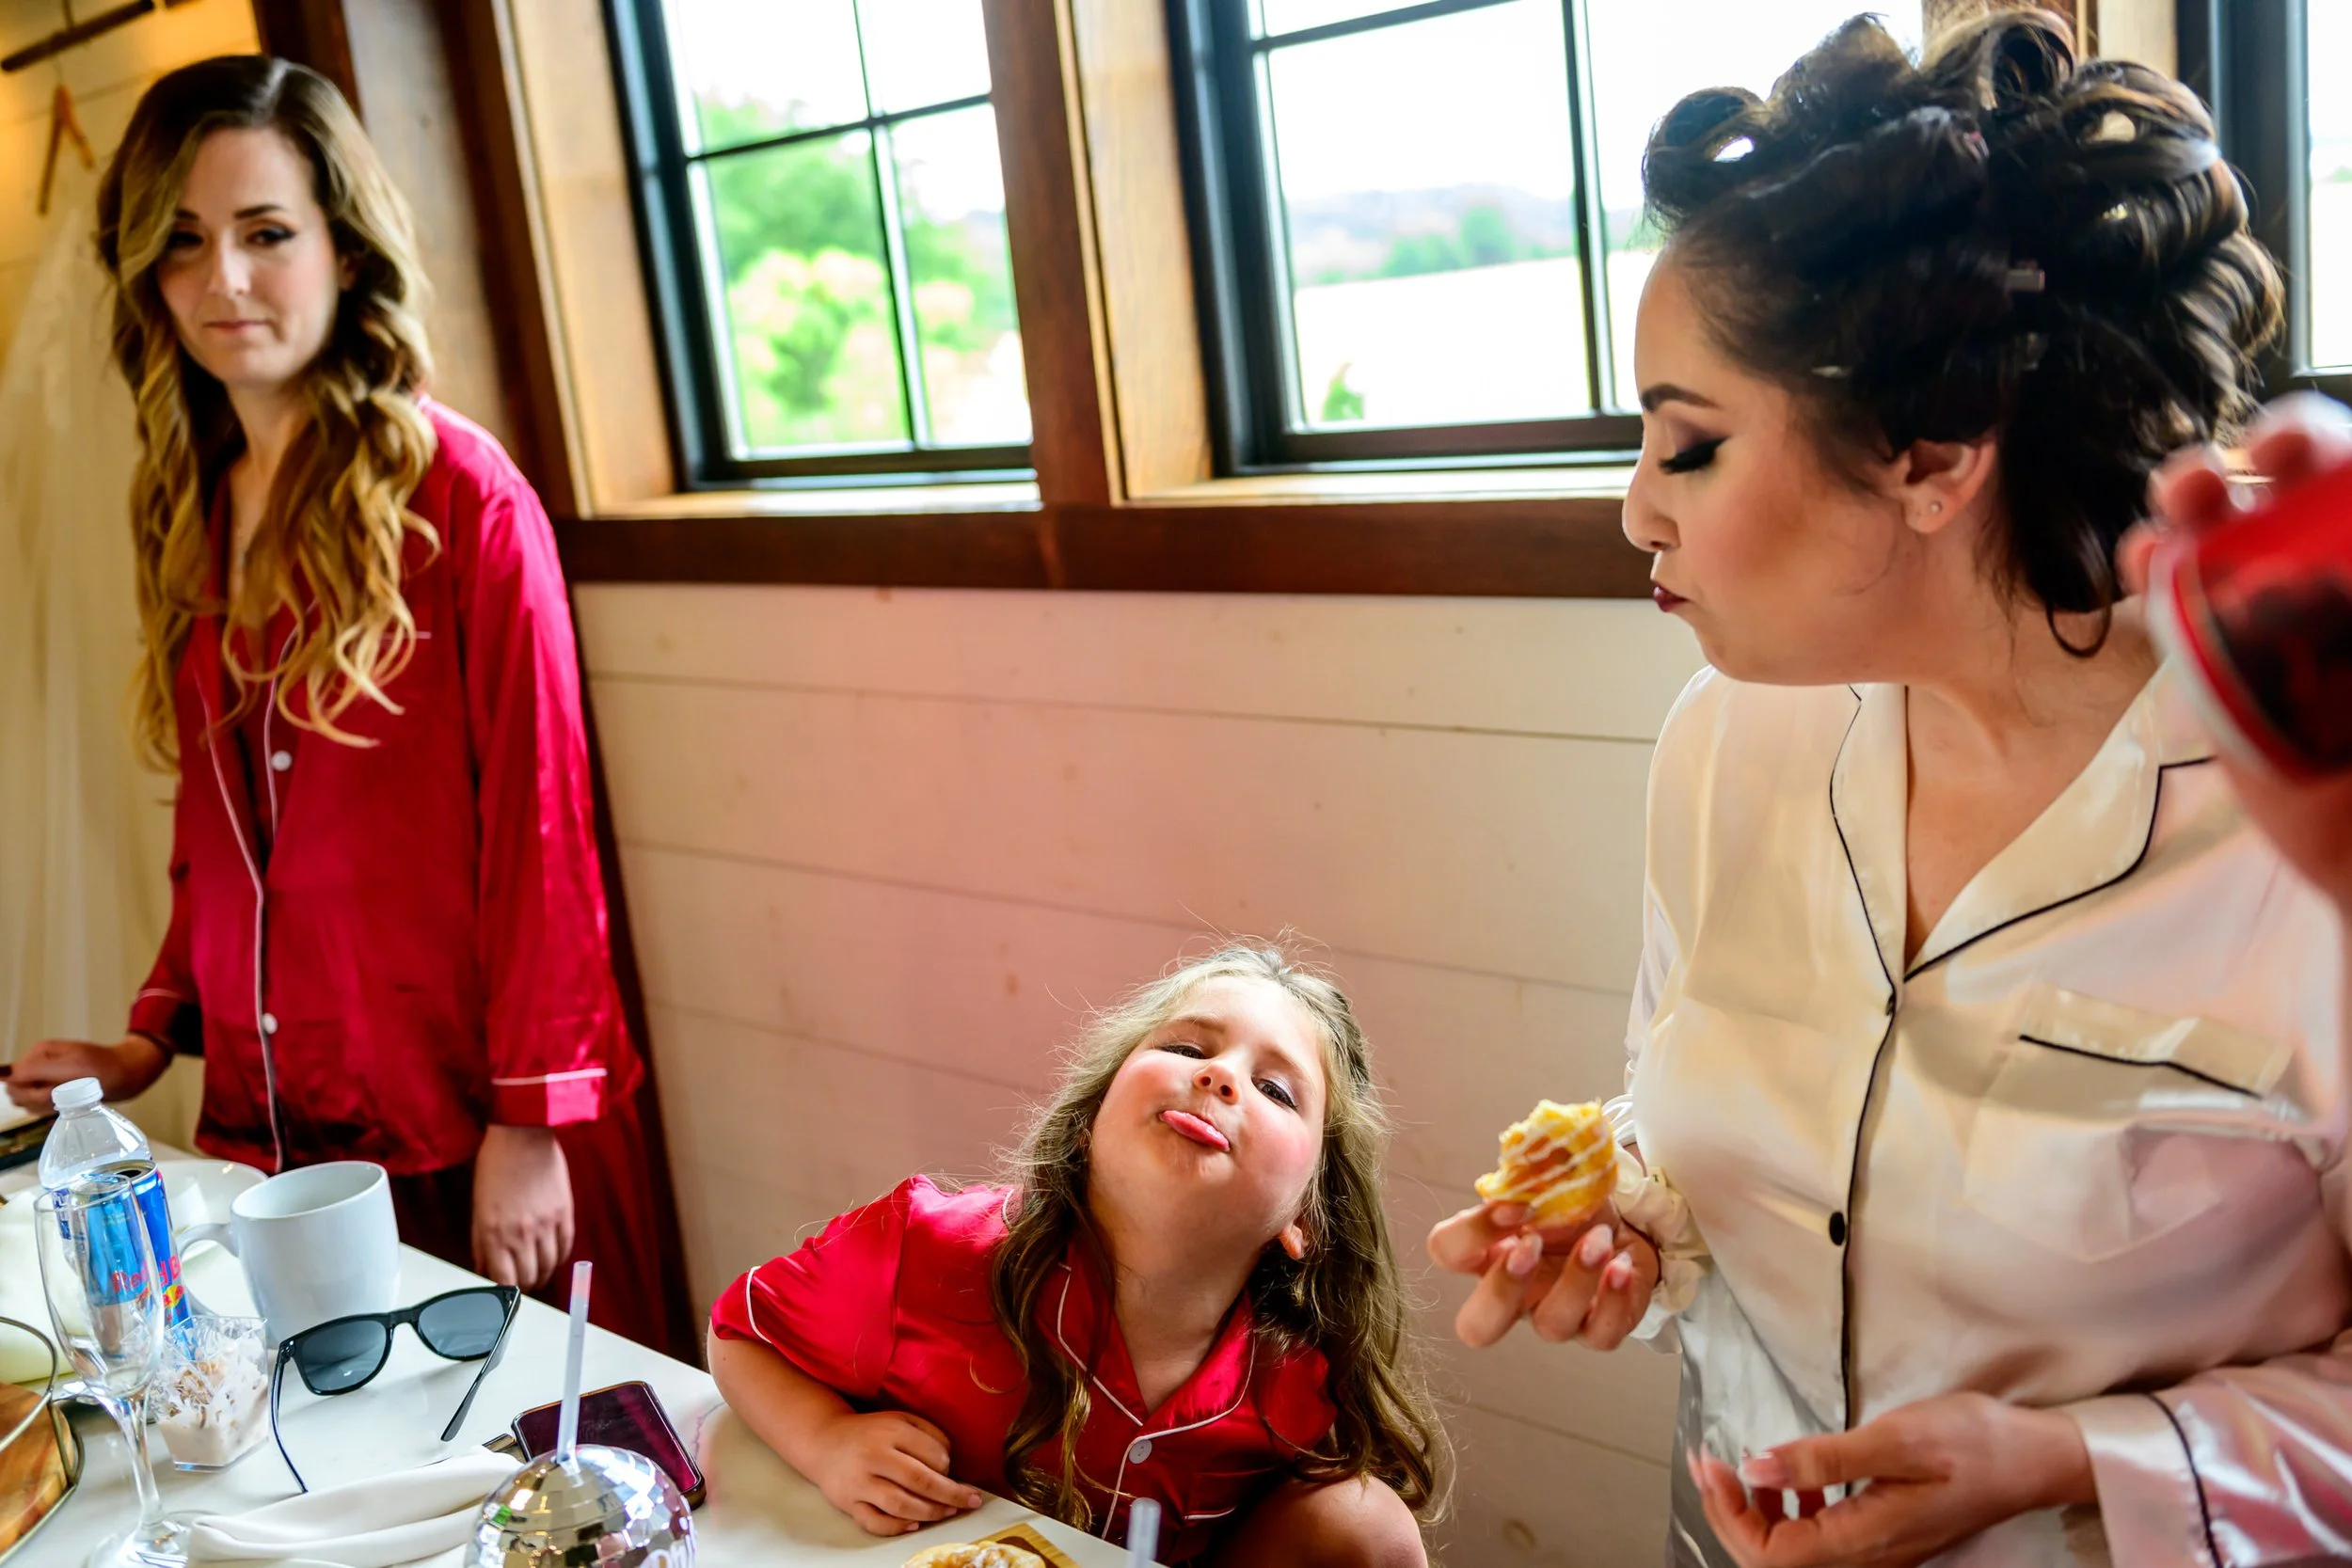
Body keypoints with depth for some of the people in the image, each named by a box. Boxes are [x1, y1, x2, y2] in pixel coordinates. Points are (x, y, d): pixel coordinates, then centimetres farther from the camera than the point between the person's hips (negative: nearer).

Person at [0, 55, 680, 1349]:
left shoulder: (457, 492, -10)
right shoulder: (190, 510, 10)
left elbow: (538, 817, -12)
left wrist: (533, 1115, -13)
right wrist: (155, 1037, 10)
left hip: (458, 1131, -6)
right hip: (262, 1121, 6)